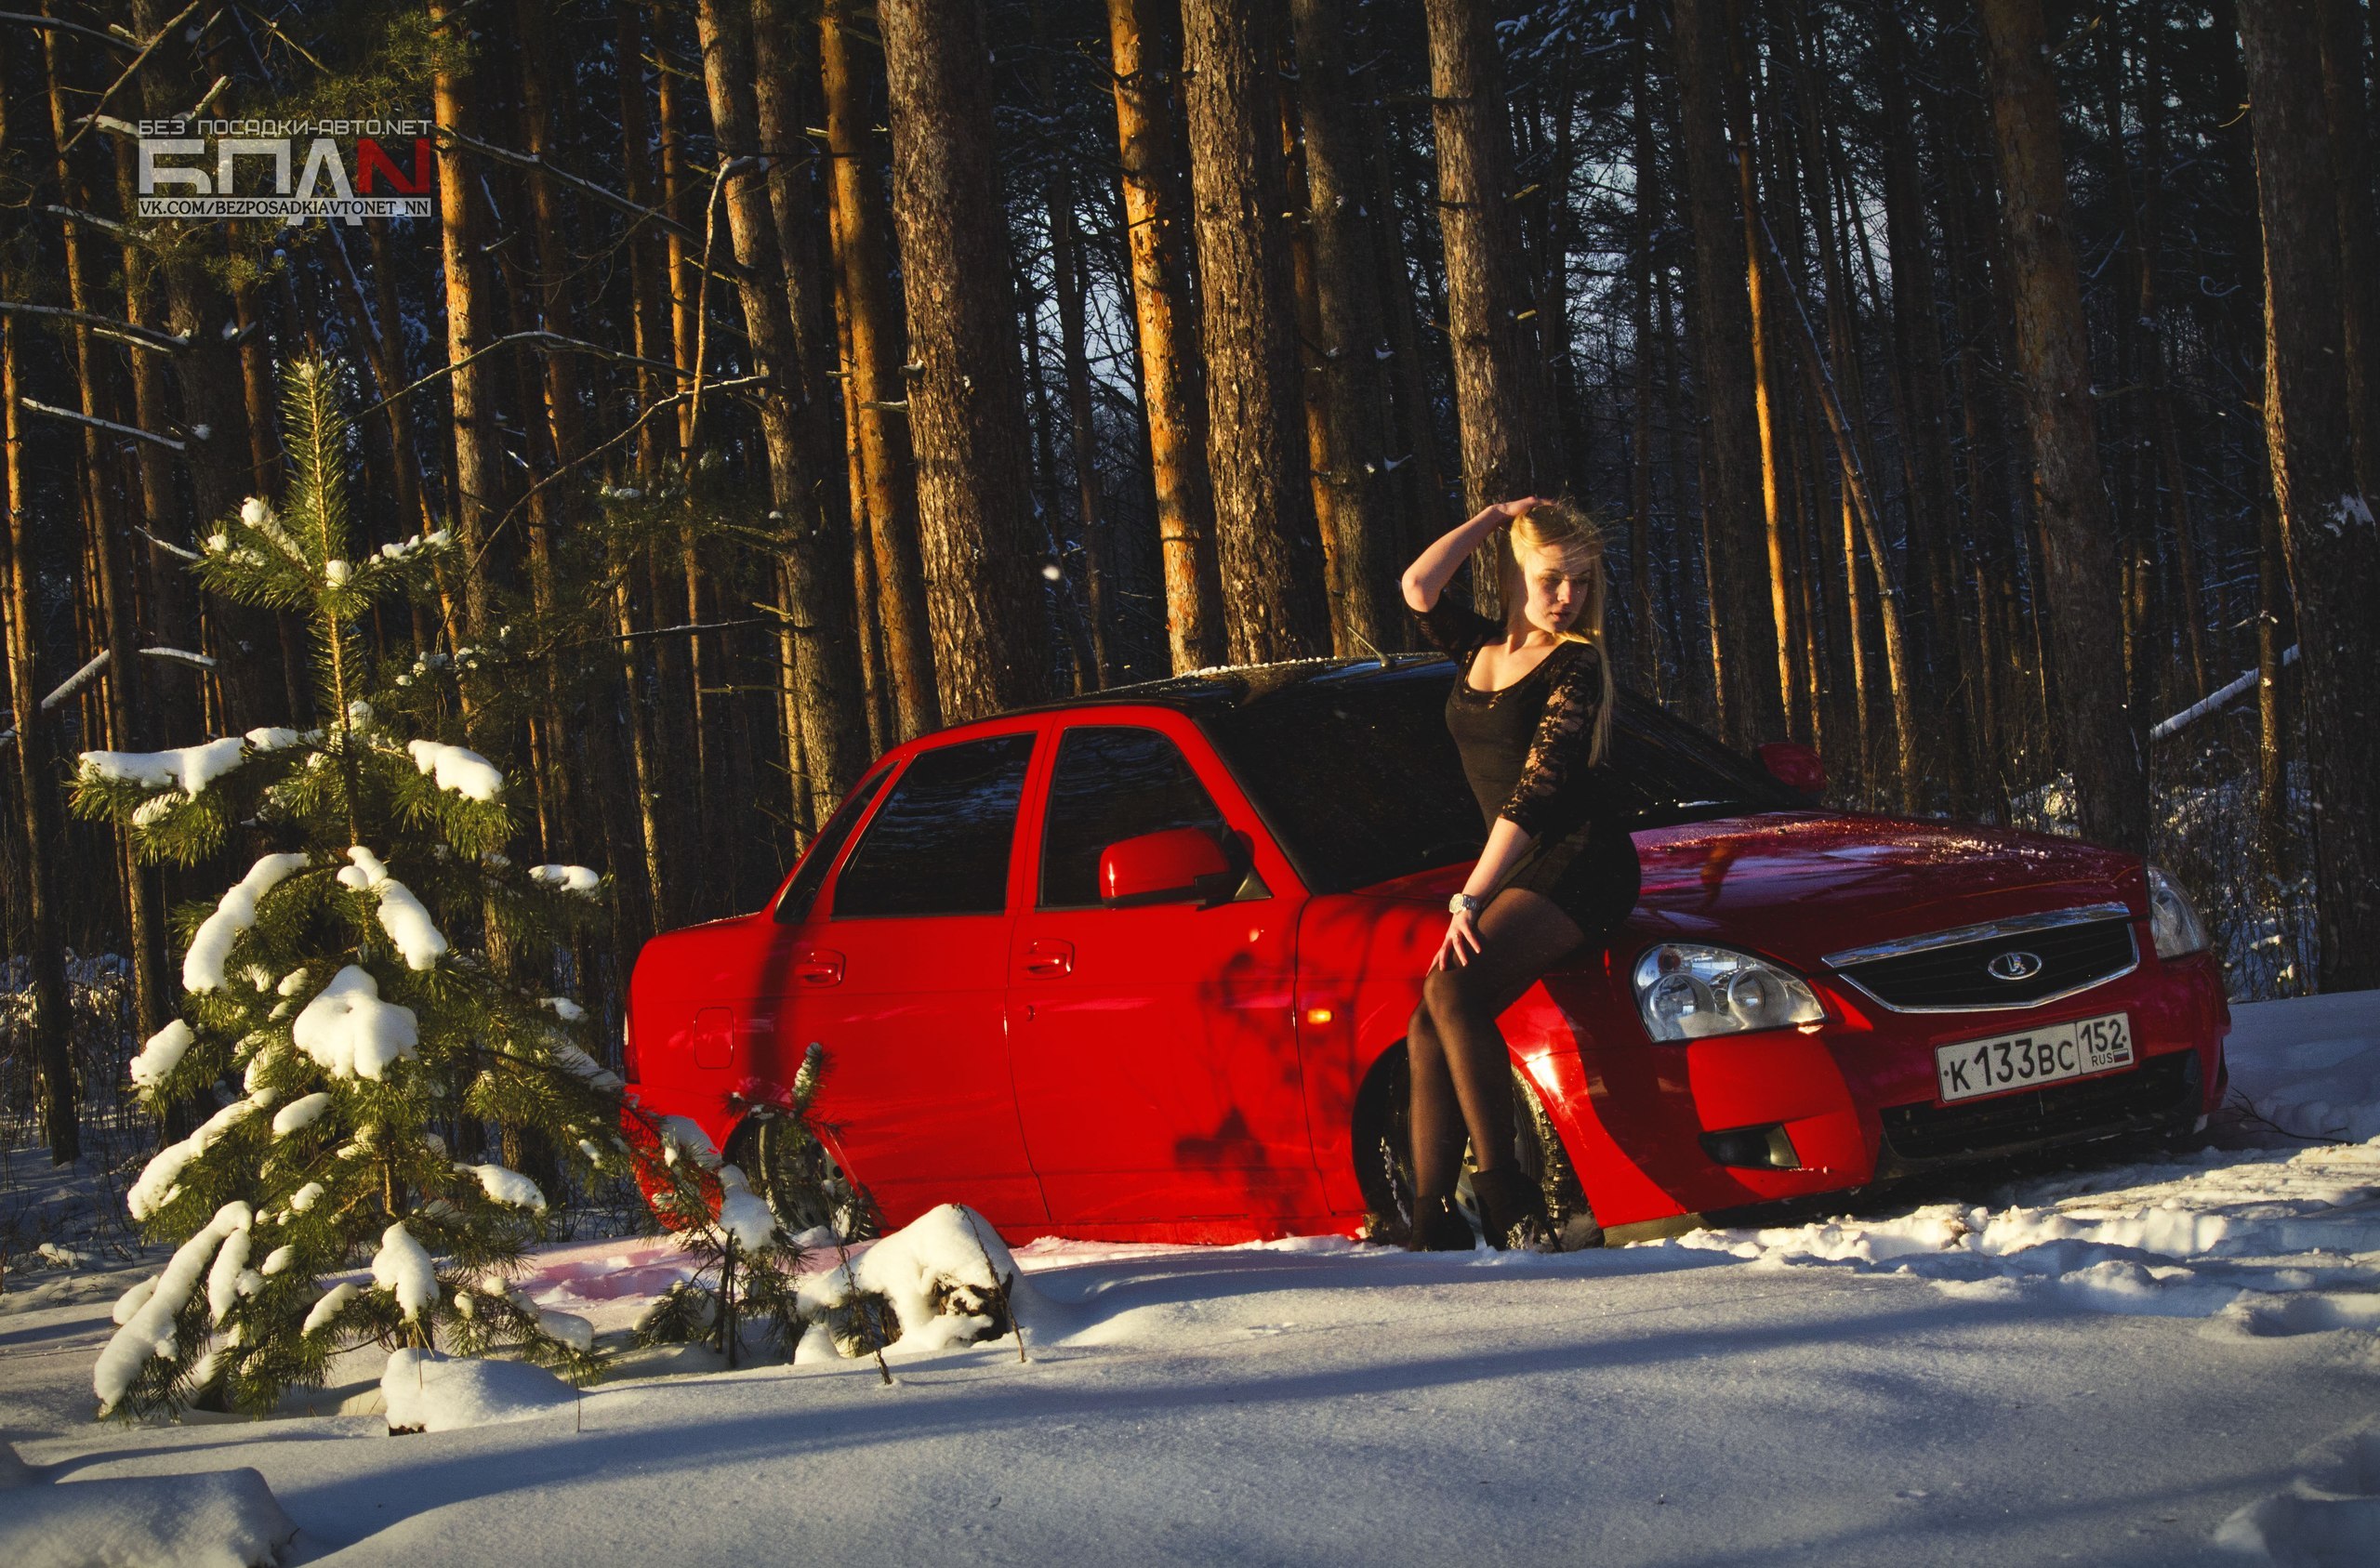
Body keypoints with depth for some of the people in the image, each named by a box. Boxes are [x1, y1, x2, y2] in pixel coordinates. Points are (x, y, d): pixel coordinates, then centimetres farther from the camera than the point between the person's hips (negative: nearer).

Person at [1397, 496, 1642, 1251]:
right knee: (1427, 1032, -7)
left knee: (1453, 991, -28)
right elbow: (1419, 586, 3)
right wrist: (1494, 519, 4)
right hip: (1514, 874, 8)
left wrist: (1471, 898, -24)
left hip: (1577, 865, -8)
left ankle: (1502, 1190, -29)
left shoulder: (1575, 666, -8)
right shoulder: (1482, 650, 15)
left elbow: (1538, 790, -17)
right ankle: (1431, 1222, -10)